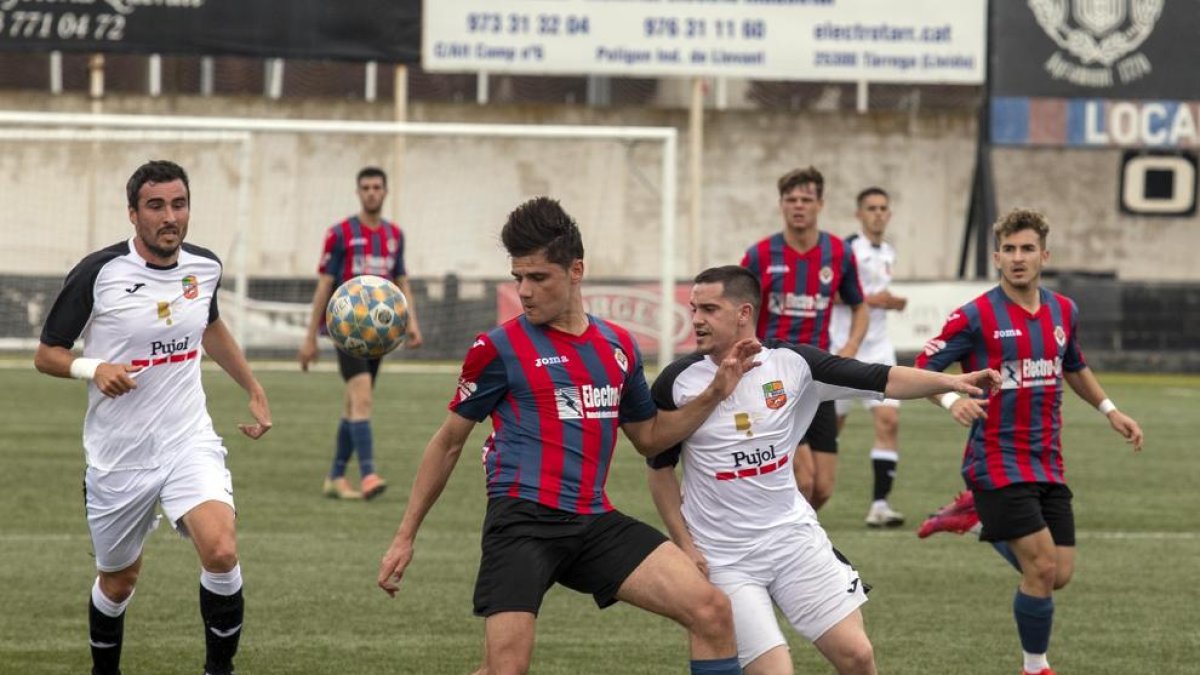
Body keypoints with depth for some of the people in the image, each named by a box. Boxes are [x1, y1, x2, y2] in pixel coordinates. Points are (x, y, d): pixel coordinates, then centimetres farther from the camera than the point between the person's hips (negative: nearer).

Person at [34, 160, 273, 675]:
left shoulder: (204, 267, 0)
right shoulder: (99, 272, -13)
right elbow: (46, 355, -5)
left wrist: (254, 391, 23)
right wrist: (94, 368, -24)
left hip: (189, 443, 2)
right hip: (118, 457, -2)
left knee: (221, 553, -23)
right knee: (117, 580, 12)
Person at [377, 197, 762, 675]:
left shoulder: (618, 345, 13)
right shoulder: (500, 348, 0)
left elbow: (650, 437, 26)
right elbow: (448, 443, 9)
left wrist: (715, 393, 11)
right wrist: (405, 536, 10)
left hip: (595, 523, 5)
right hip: (523, 522, -5)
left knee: (712, 611, -9)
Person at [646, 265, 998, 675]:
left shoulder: (792, 363, -5)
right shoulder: (678, 383, -8)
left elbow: (881, 380, -7)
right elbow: (660, 468, 3)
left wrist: (950, 382, -21)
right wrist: (684, 545, -3)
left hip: (793, 534, 2)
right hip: (723, 559, -2)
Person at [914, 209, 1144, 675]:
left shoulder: (1063, 312, 8)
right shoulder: (976, 317, -10)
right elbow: (922, 368, -9)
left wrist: (1109, 410, 19)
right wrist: (952, 400, -27)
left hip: (1048, 463, 6)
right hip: (997, 460, -6)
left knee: (1059, 575, 3)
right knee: (1042, 567, -15)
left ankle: (979, 518, 26)